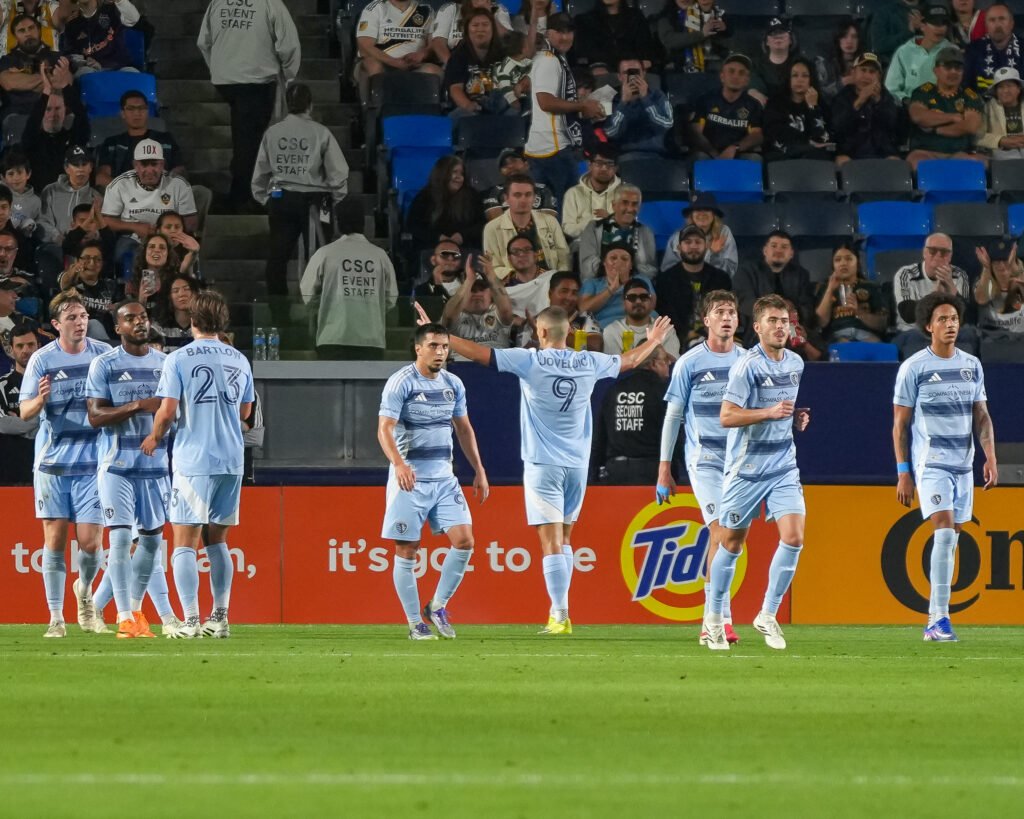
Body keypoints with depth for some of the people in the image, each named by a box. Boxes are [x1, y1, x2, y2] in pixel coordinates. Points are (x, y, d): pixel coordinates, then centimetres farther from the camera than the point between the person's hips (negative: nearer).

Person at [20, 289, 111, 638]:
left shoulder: (104, 354, 2)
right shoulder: (42, 359, -1)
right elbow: (25, 411, -2)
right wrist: (40, 400, -23)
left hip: (93, 462, 1)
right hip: (52, 461, -1)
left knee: (90, 541, -5)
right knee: (54, 539, -2)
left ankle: (84, 592, 26)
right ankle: (56, 617, 5)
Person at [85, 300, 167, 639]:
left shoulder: (166, 363, 10)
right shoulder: (103, 365, -3)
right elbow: (95, 416, -11)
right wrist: (136, 406, -21)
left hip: (156, 464, 4)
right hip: (117, 466, -4)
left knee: (152, 537, 9)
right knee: (121, 537, -11)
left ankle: (136, 608, 25)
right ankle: (124, 617, -10)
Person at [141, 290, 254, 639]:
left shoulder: (178, 359, -7)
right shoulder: (239, 360, 8)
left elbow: (167, 411, -10)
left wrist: (154, 439, 8)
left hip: (193, 462, -5)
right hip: (231, 462, 5)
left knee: (184, 543, -2)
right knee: (217, 541, 15)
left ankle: (191, 620, -11)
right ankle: (220, 618, 13)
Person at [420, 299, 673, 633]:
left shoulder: (530, 361, -8)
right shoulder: (589, 363, 3)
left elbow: (477, 353, -6)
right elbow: (630, 360, 23)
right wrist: (653, 342, 43)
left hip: (543, 464, -4)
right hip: (577, 464, 4)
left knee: (551, 541, -6)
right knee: (563, 539, 15)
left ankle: (561, 616, -11)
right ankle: (559, 613, 15)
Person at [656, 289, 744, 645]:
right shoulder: (689, 363, 0)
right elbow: (672, 416, 4)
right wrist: (664, 469, 3)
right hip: (703, 458, -4)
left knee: (723, 537, 4)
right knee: (720, 531, -17)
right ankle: (721, 619, -20)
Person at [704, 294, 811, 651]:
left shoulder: (796, 364, 9)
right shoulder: (748, 366, -14)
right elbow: (726, 416, -18)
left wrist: (796, 418, 5)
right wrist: (770, 413, -26)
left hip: (784, 467, 5)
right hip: (745, 468, -5)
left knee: (793, 536, -11)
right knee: (732, 542, 6)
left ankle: (768, 615, 0)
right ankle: (714, 617, 23)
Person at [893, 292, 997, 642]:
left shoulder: (972, 365, 10)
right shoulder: (913, 367, -4)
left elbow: (981, 416, 14)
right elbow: (900, 423, -1)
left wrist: (991, 457, 0)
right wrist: (903, 472, -6)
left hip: (963, 464, 5)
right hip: (931, 463, -5)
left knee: (951, 539, 7)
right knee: (944, 532, -19)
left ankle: (935, 621, 17)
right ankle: (938, 618, -22)